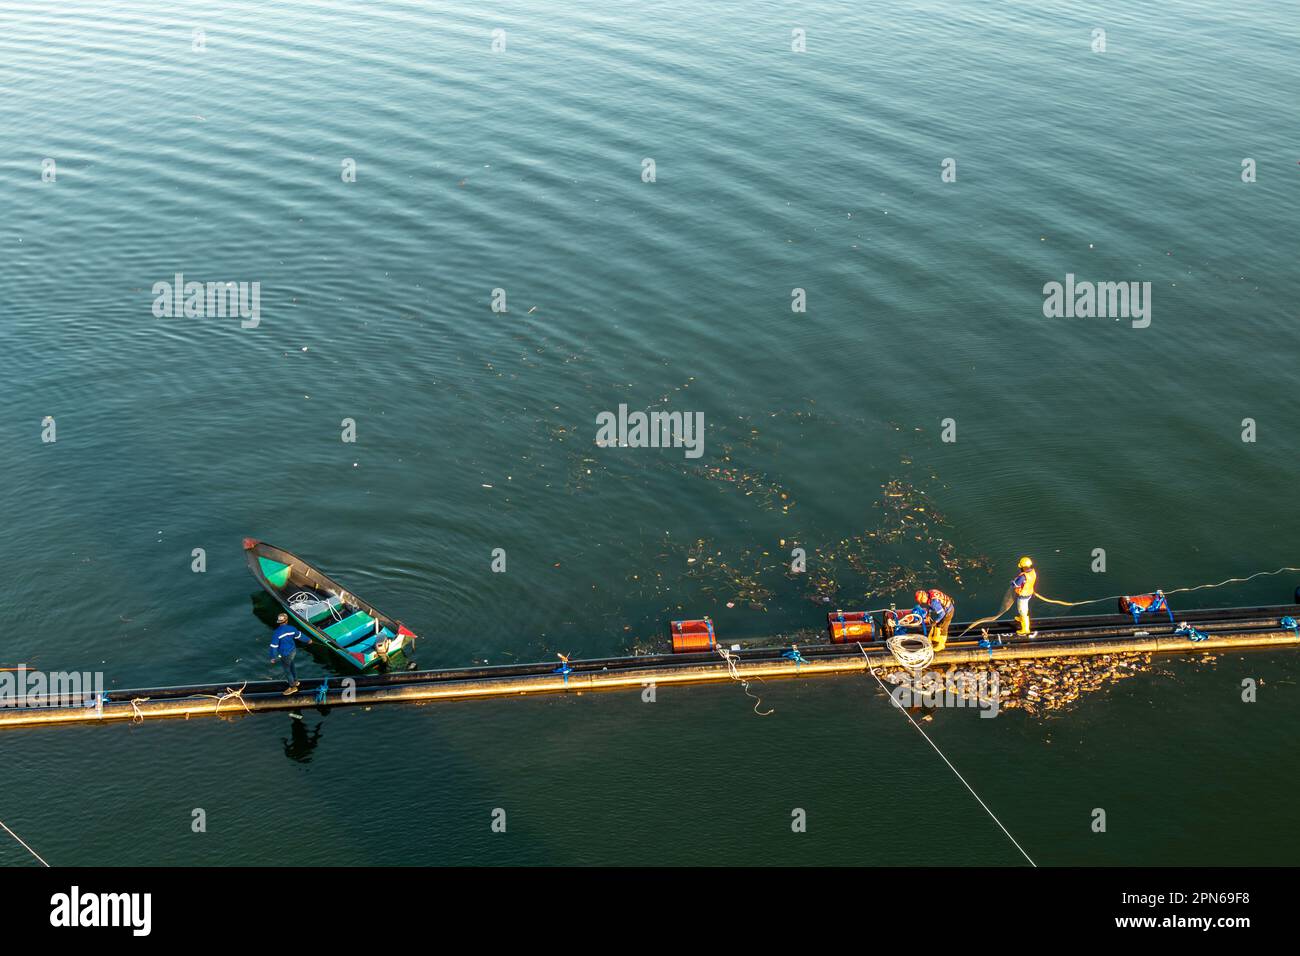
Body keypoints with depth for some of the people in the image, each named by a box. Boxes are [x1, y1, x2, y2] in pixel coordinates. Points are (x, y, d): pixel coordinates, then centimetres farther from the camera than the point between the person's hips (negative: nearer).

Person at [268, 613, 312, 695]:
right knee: (291, 667, 29)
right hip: (293, 651, 6)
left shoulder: (277, 633, -26)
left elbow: (274, 646, -21)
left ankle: (293, 687, 28)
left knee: (287, 670, 13)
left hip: (285, 655, -6)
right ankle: (295, 681, 49)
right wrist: (308, 640, 25)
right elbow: (300, 636, 6)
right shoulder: (291, 629, -10)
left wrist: (273, 657, -11)